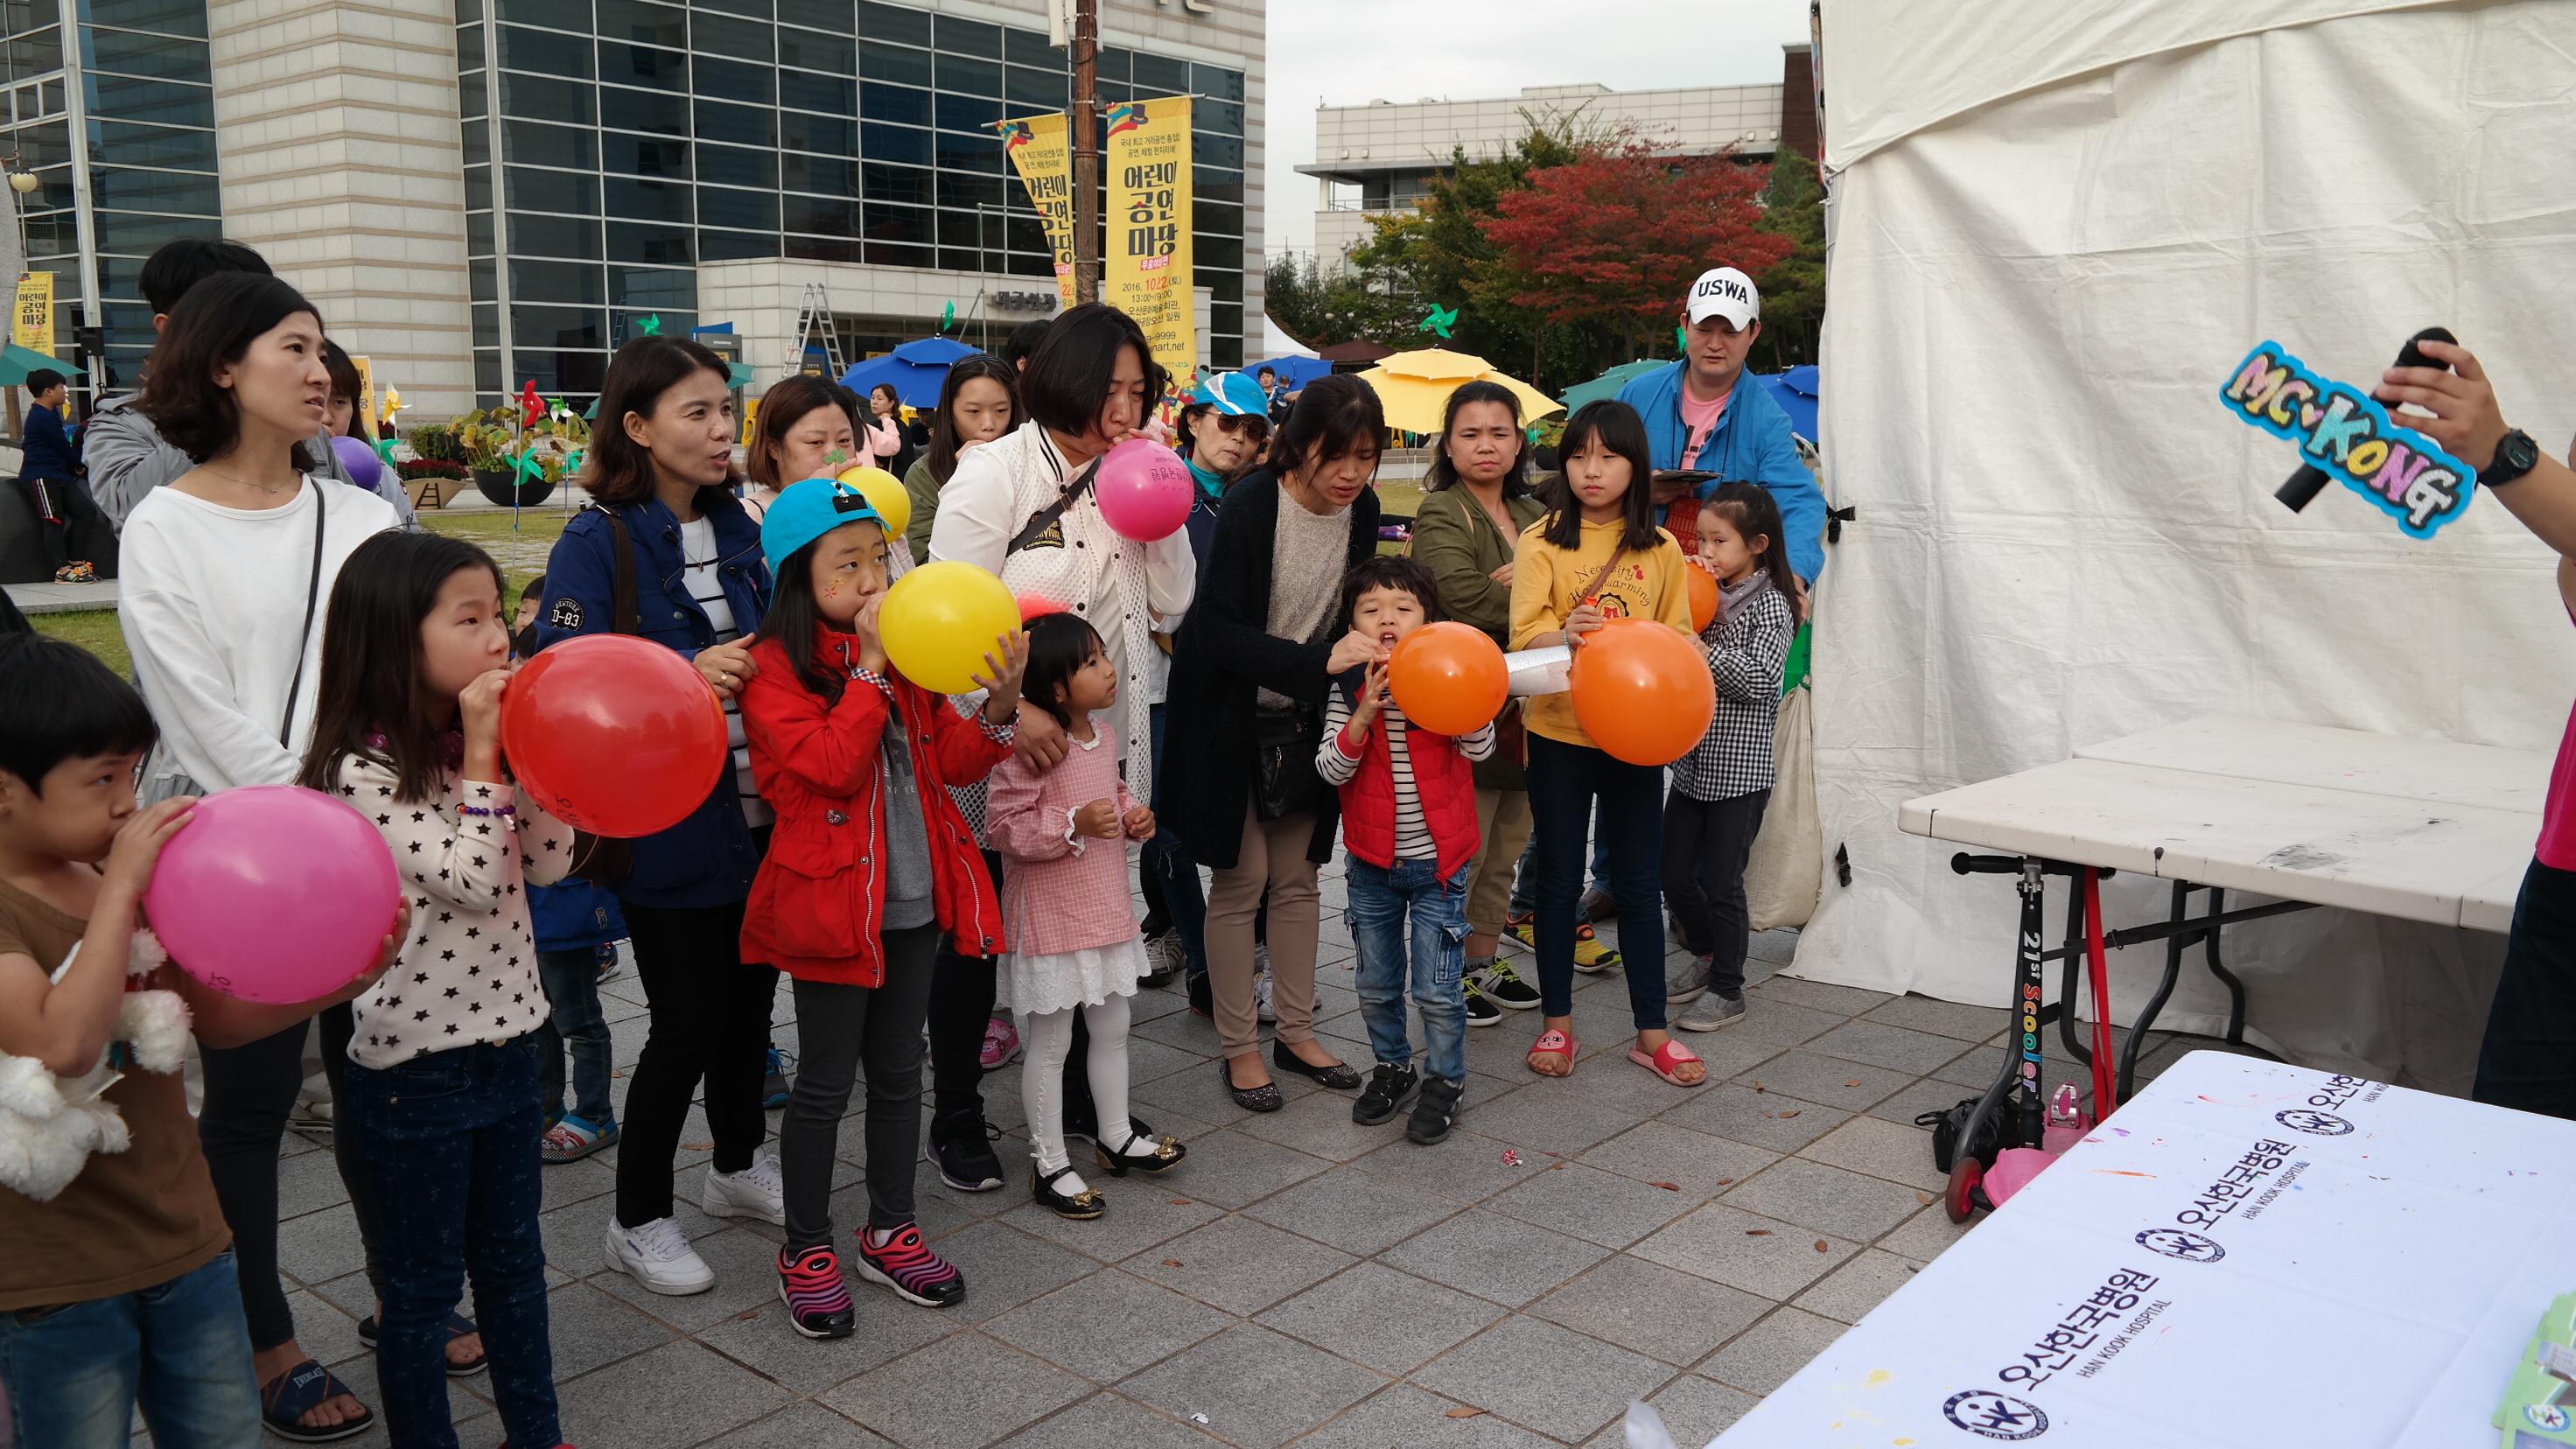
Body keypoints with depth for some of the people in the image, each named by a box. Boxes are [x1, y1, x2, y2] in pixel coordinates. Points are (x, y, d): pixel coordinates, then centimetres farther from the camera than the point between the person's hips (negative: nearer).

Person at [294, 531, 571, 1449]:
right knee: (425, 1284, 10)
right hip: (416, 1065, -7)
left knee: (513, 1259, 20)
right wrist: (482, 752, -21)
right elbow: (473, 880, -24)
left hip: (508, 1040, 7)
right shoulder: (364, 771, -18)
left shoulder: (479, 739, 2)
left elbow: (547, 860, 0)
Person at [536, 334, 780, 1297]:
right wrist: (684, 675, -31)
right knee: (686, 1023, 3)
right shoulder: (597, 543, -12)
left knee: (750, 998, 19)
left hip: (758, 813, 7)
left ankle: (738, 1164, 42)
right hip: (669, 828, -6)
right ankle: (638, 1218, 24)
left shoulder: (738, 531, 8)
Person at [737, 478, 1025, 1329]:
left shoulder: (903, 652, 8)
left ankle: (890, 1231, 31)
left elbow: (946, 762, 6)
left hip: (913, 896, 6)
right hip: (831, 897, -6)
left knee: (899, 1069, 16)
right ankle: (806, 1251, 21)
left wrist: (999, 706, -11)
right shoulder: (775, 666, -11)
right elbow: (836, 765, -22)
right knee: (826, 1081, 5)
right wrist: (870, 668, -21)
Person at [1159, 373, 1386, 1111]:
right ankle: (1239, 1048, 13)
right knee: (1242, 880, 0)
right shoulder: (1249, 507, -22)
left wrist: (1365, 654, -7)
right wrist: (1319, 659, -37)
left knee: (1297, 878, 13)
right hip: (1232, 718, -5)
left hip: (1304, 719, 6)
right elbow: (1223, 634, -27)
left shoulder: (1361, 510, -4)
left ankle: (1296, 1032, 26)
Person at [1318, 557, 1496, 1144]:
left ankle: (1444, 1080, 22)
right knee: (1377, 985, 16)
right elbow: (1331, 770, -12)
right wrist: (1364, 713, -27)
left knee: (1437, 989, 2)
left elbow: (1480, 748, -20)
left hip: (1438, 861, -2)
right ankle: (1392, 1068, 36)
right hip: (1372, 864, 2)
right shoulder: (1348, 692, -4)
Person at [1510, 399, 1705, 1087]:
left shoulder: (1661, 550, 5)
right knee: (1559, 879, 8)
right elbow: (1526, 631, -11)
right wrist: (1565, 636, -32)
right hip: (1559, 730, -1)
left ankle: (1651, 1031, 19)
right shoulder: (1543, 540, -2)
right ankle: (1557, 1023, 22)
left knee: (1638, 882, 8)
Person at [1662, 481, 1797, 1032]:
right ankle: (1705, 954, 35)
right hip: (1691, 761, 7)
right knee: (1673, 874, 11)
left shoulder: (1769, 604, -10)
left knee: (1722, 882, 0)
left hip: (1739, 769, -7)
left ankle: (1726, 991, 14)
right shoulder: (1707, 594, 9)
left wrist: (1705, 651, -26)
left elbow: (1761, 681, -19)